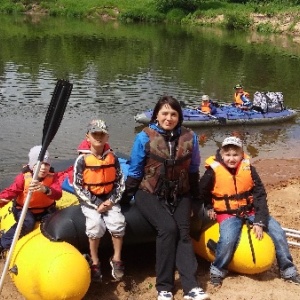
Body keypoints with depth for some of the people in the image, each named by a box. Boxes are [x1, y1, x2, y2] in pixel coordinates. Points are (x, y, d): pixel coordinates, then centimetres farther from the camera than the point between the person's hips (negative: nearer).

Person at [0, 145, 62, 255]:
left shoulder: (52, 177, -11)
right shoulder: (23, 177, -15)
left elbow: (58, 195, -27)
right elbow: (11, 191, -23)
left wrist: (45, 189, -50)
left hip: (45, 210, 3)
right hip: (24, 209, -3)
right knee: (27, 223, -31)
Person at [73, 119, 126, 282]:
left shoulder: (112, 157, 1)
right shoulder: (82, 160, -8)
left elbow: (120, 182, 7)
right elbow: (78, 187, -9)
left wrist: (112, 201, -8)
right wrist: (97, 204, -14)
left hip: (110, 199, 3)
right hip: (89, 201, -2)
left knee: (118, 223, -22)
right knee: (96, 225, -27)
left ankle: (116, 259, -2)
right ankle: (94, 263, -7)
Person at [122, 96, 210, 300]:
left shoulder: (189, 137, -3)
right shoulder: (145, 138, -10)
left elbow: (193, 170, 9)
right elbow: (135, 172, -2)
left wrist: (195, 197, 15)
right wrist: (126, 199, 2)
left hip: (180, 194, 3)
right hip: (150, 194, -3)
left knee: (183, 232, -18)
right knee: (168, 228, -24)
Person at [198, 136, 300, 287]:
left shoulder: (248, 168, -9)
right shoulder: (213, 171, -14)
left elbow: (260, 195, -10)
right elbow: (201, 192, 7)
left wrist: (260, 221, -17)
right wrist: (209, 207, 4)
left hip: (250, 210, 4)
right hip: (228, 213, -3)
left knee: (277, 230, -8)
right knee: (228, 239, -32)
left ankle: (287, 269, 13)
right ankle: (218, 270, -4)